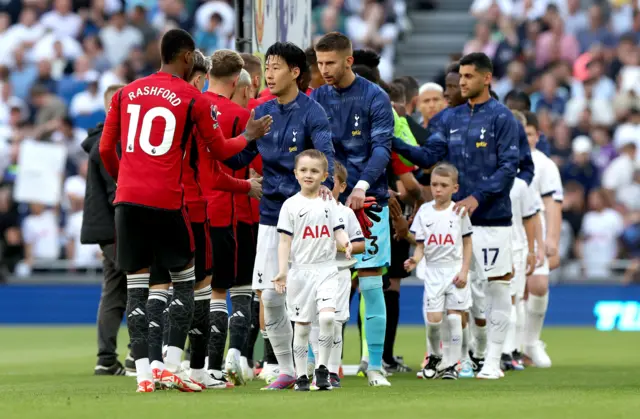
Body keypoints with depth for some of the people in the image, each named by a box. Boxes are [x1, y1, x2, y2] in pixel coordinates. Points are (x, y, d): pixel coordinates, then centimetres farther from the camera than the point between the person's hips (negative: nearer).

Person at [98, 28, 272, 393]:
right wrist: (249, 135, 27)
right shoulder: (194, 99, 1)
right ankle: (173, 366, 1)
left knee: (136, 286, 5)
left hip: (128, 198, 3)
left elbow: (106, 150, 15)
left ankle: (143, 373, -1)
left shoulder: (126, 93, 12)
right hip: (167, 200, -3)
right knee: (185, 280, 11)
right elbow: (219, 150, 9)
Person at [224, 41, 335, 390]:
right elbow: (238, 158, 9)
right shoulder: (262, 113, 8)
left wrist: (326, 184, -43)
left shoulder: (311, 113, -9)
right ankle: (287, 369, 14)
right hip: (271, 215, 5)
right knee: (269, 296, 2)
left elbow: (325, 154, -24)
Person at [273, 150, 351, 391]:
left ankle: (322, 368, -3)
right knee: (302, 325, 2)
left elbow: (338, 232, 5)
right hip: (301, 270, -1)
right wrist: (282, 272, -10)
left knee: (327, 317, -18)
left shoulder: (330, 204, 7)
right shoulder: (291, 205, 2)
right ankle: (301, 376, 12)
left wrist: (345, 244, -19)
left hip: (326, 269, 1)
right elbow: (285, 240, -1)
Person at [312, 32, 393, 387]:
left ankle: (375, 367, 6)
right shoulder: (317, 99, 8)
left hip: (368, 202, -2)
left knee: (371, 285, 0)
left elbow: (382, 145, -10)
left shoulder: (374, 97, -2)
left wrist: (362, 185, -25)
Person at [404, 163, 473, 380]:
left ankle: (452, 364, 5)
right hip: (433, 271, 1)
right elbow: (420, 246, 4)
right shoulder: (424, 211, 3)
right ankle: (435, 356, 20)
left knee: (454, 318, -3)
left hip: (455, 270, -1)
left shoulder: (459, 212, -1)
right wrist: (415, 260, -17)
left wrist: (464, 271, -5)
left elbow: (467, 244, 4)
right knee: (433, 319, -6)